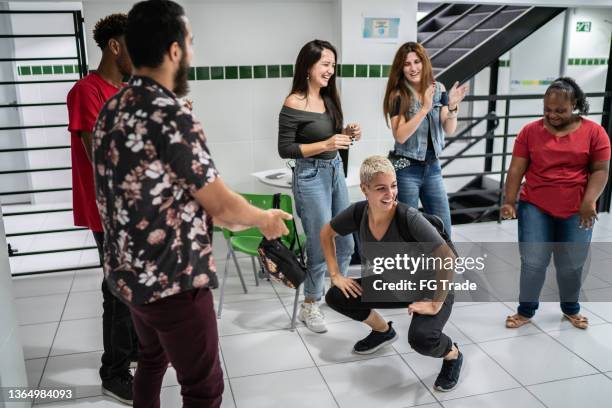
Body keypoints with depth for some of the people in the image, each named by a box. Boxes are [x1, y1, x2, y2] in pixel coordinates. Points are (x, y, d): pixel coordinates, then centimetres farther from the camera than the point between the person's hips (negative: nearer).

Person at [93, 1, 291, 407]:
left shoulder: (112, 109, 4)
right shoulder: (172, 117, -23)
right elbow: (222, 206, -17)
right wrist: (265, 218, 3)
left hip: (129, 272, 9)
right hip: (173, 280, -9)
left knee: (152, 360, 28)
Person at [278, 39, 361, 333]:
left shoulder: (328, 99, 7)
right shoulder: (294, 104, -15)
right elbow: (285, 150, -15)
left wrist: (346, 135, -3)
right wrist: (325, 145, -21)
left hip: (336, 171, 8)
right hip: (311, 177, -8)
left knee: (346, 241, 17)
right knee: (320, 246, 1)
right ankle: (309, 307, 21)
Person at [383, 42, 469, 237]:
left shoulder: (438, 90, 3)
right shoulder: (397, 95, -9)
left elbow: (449, 130, -1)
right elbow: (400, 136, -18)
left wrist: (452, 106, -19)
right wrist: (425, 108, -24)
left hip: (432, 167, 4)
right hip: (406, 169, -4)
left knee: (443, 231, 9)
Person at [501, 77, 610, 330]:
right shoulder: (530, 131, -2)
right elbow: (516, 169, -3)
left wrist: (589, 201, -16)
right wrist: (509, 201, -11)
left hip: (577, 211, 1)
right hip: (535, 208, 0)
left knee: (571, 264, 11)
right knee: (533, 262, -1)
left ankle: (571, 308, 34)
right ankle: (526, 310, 17)